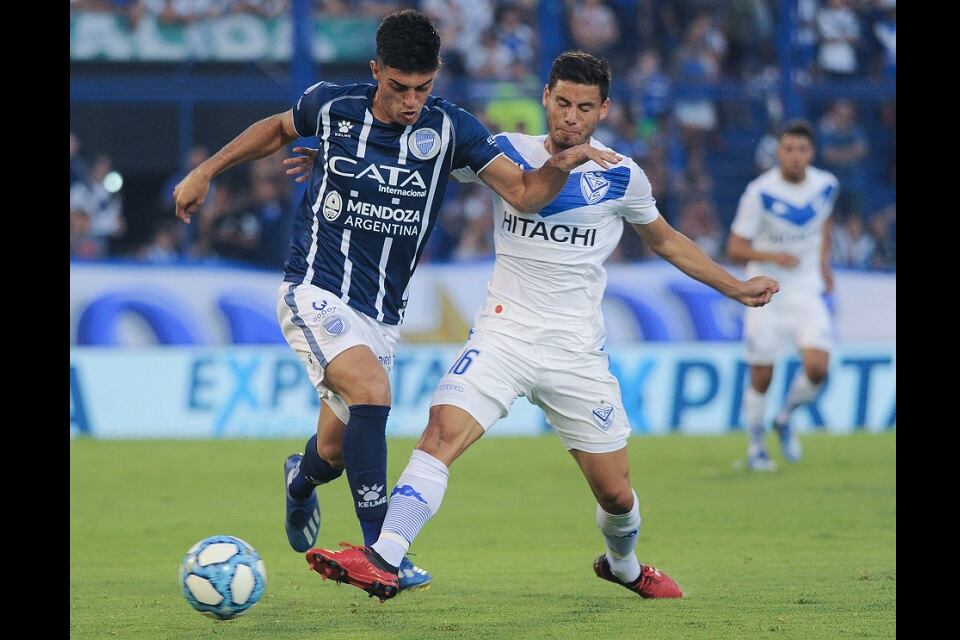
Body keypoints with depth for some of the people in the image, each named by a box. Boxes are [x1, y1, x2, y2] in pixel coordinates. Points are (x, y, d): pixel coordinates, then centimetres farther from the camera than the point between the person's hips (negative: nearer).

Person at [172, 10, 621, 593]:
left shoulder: (449, 128, -6)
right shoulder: (332, 106, -6)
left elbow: (524, 194, -10)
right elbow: (279, 129, 16)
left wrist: (562, 164, -29)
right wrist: (205, 172, 17)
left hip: (381, 314, 3)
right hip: (315, 293, -3)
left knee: (334, 453, 9)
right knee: (372, 390, -29)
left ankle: (300, 480, 49)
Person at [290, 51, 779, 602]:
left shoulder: (621, 178, 2)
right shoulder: (506, 153, 2)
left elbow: (667, 241, 20)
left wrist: (735, 287, 19)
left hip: (577, 350, 1)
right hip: (504, 333, 0)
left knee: (616, 494, 4)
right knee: (443, 431, -26)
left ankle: (623, 565, 38)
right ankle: (383, 561, -35)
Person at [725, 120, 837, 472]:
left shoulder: (826, 185, -3)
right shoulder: (760, 192, -16)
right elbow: (735, 248, -11)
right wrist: (773, 257, -27)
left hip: (806, 290, 3)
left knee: (817, 367, -15)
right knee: (761, 377, 2)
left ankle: (785, 419, 15)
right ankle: (755, 445, 25)